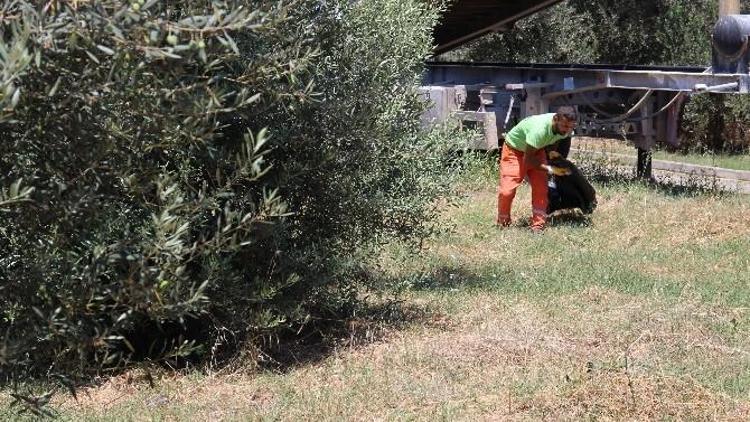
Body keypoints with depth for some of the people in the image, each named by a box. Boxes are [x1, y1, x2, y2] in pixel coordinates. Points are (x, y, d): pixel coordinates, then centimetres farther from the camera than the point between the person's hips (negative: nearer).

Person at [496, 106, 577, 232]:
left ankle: (538, 225, 1)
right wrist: (550, 169, -31)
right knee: (507, 190, -12)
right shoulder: (539, 129, -41)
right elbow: (528, 159, -31)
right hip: (514, 149, -6)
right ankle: (502, 222, 13)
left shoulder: (565, 129, -20)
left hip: (536, 149, 6)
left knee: (541, 187, -8)